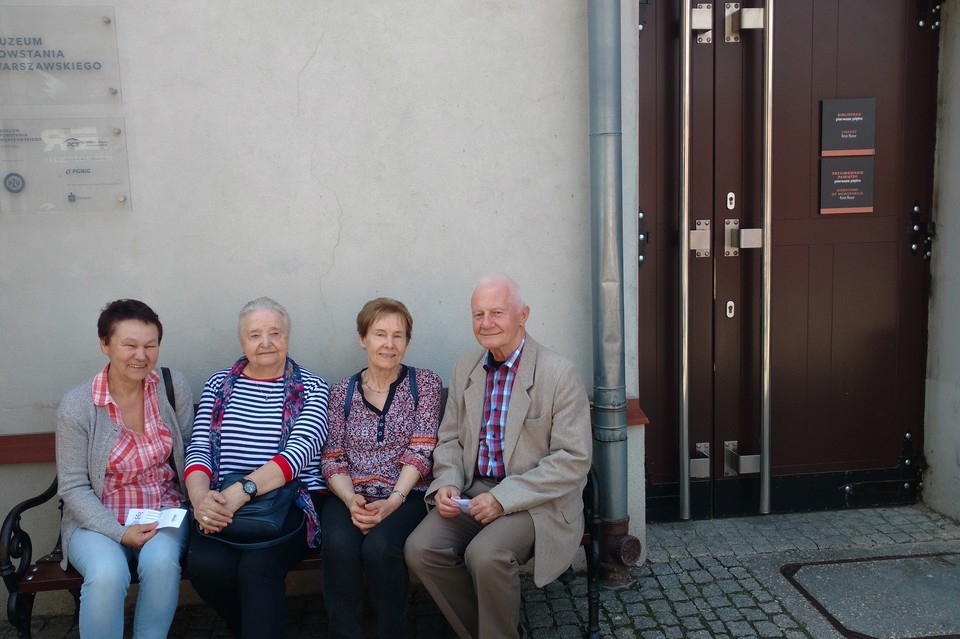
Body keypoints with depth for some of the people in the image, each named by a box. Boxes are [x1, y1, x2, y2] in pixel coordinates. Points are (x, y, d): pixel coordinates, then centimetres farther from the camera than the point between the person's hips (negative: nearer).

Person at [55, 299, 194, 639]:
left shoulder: (174, 387, -4)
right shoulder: (77, 406, -10)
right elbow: (74, 487, -6)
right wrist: (120, 533, -17)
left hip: (164, 509, 2)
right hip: (99, 518, -1)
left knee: (162, 562, -29)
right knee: (107, 574, -31)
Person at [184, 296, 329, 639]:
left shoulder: (311, 388, 4)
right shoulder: (219, 384, 14)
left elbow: (299, 451, -11)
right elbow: (198, 450, 5)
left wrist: (243, 490, -26)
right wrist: (201, 498, -17)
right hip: (224, 506, 3)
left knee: (257, 565, -32)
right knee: (205, 564, -25)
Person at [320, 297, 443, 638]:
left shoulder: (425, 383, 6)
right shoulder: (342, 391, 11)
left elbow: (420, 450, -3)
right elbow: (333, 458, 5)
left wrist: (393, 501, -17)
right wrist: (351, 500, -14)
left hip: (405, 495, -1)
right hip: (350, 496, 2)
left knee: (379, 547, -30)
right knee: (339, 547, -30)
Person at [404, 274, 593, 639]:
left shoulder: (559, 373, -10)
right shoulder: (464, 369, 9)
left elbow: (574, 458, -14)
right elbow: (449, 440, 15)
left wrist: (503, 498, -19)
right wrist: (447, 484, -7)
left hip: (535, 500, -5)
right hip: (473, 492, 6)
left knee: (485, 553, -30)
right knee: (420, 548, -17)